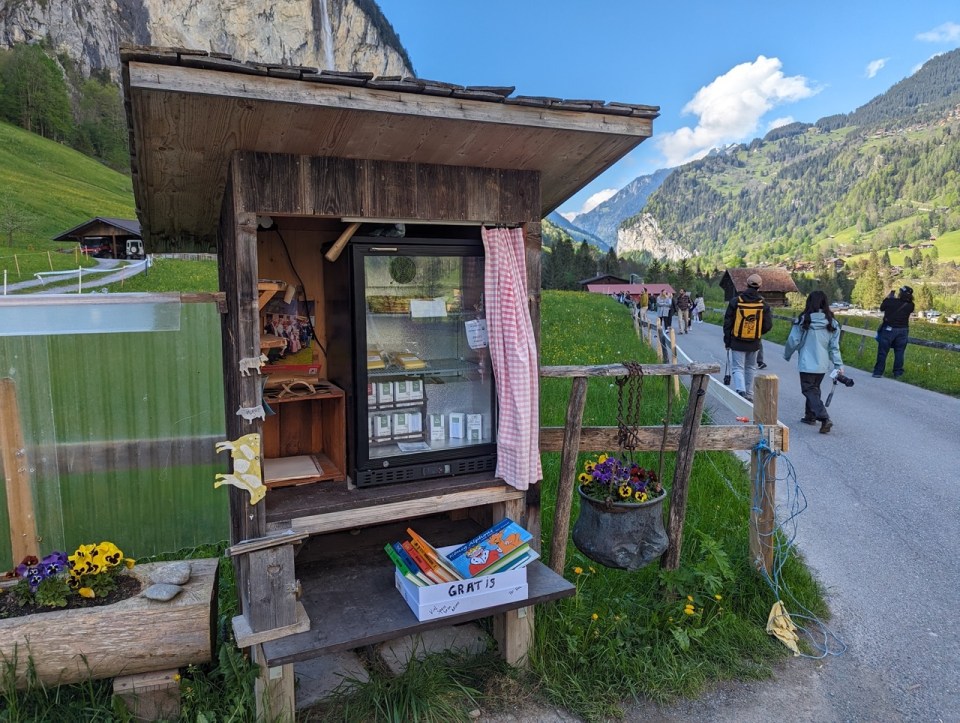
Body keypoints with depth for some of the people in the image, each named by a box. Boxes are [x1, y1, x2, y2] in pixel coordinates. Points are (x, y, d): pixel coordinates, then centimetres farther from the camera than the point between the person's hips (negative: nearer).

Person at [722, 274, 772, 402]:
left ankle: (741, 391, -20)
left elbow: (727, 323, -4)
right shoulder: (763, 305, -4)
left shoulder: (735, 301, -8)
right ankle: (749, 394, 26)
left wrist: (727, 341, 6)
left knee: (737, 368, 2)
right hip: (754, 343, 2)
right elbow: (768, 325, -1)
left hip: (737, 343, -2)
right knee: (751, 368, 18)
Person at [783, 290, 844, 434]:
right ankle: (810, 416, 31)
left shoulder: (803, 321, -10)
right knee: (814, 389, 21)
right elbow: (834, 347, 0)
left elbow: (793, 341, -7)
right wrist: (839, 365, 3)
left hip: (807, 364, -5)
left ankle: (824, 419, -18)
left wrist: (787, 355, 9)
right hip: (823, 364, 5)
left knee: (810, 391, -2)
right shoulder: (832, 323, 1)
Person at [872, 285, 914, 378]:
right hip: (902, 330, 2)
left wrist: (889, 297, 13)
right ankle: (898, 373, 11)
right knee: (899, 352, 9)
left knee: (882, 351, 3)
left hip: (889, 329, -2)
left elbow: (881, 308, 4)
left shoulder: (889, 301, -14)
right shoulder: (910, 305, -7)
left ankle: (878, 372, 3)